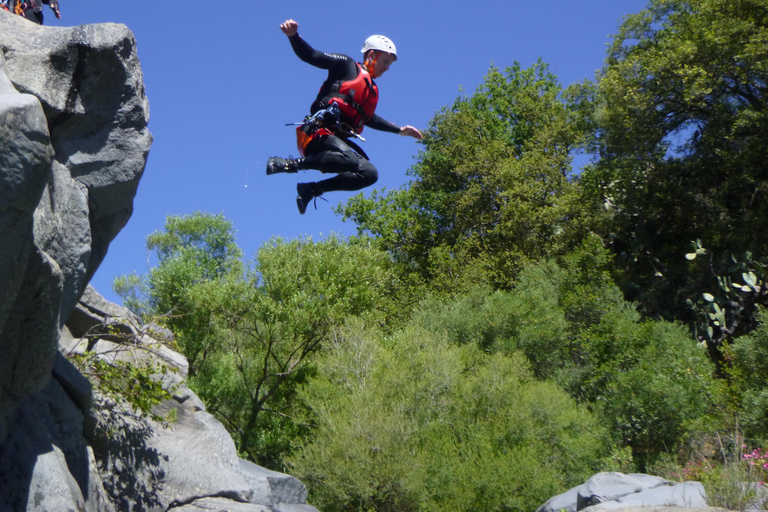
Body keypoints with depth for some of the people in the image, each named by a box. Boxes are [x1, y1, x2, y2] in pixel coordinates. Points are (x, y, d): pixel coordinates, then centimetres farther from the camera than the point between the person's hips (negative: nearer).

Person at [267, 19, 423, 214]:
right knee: (351, 160, -35)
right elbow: (310, 56, -1)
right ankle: (287, 164, -29)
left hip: (339, 139, 8)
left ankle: (311, 190, -4)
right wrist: (293, 35, -20)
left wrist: (400, 130, 47)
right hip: (319, 132, -8)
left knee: (370, 174, -6)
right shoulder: (347, 66, 9)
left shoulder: (373, 90, 30)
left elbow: (369, 118, 46)